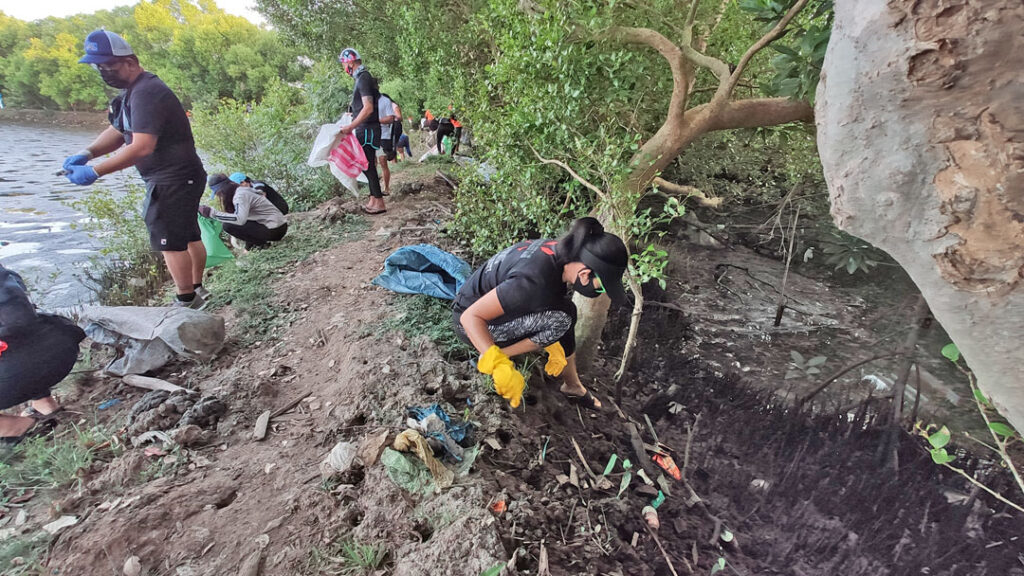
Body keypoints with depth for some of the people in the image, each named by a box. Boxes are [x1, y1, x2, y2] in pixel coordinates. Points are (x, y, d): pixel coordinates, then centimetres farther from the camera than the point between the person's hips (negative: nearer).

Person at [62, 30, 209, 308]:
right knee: (188, 236, 16)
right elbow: (118, 132, 15)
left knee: (170, 241, -5)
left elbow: (142, 147, -26)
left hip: (173, 181, -10)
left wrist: (94, 172, -23)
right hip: (182, 178, 10)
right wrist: (86, 153, -1)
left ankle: (186, 301, 5)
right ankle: (197, 289, 28)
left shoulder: (147, 93, -18)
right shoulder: (134, 91, 15)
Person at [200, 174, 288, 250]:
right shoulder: (242, 190, 13)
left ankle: (260, 243, -4)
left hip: (275, 230, -10)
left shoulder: (240, 195, -15)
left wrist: (211, 212, -24)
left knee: (228, 225, -14)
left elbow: (239, 219, -29)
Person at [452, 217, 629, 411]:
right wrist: (499, 366, -42)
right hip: (473, 323, -9)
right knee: (561, 318, -24)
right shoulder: (534, 281, -36)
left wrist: (554, 345, -2)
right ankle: (499, 356, -10)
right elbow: (471, 316, -34)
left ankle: (573, 387, 17)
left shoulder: (558, 251, -11)